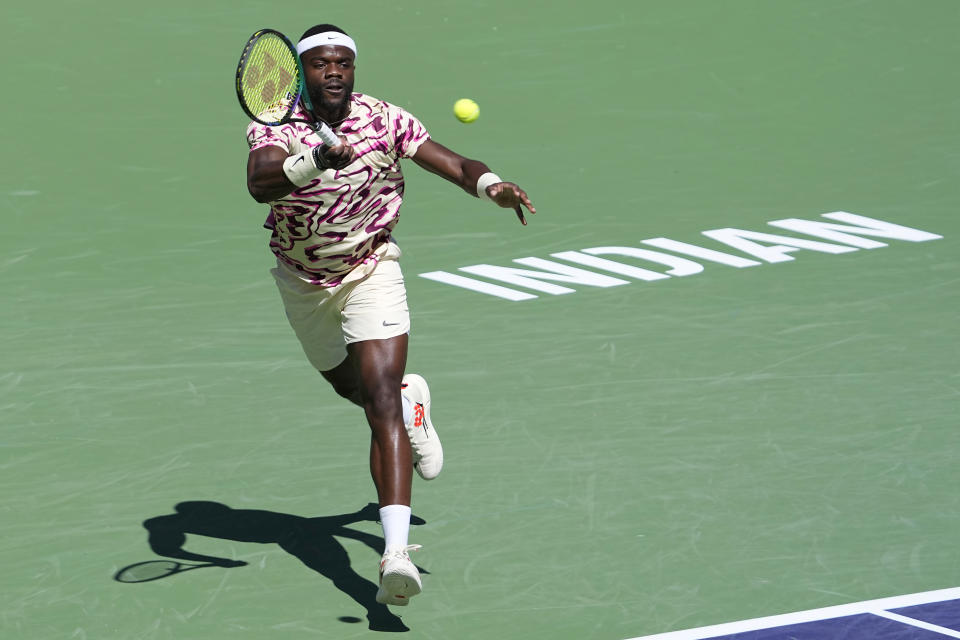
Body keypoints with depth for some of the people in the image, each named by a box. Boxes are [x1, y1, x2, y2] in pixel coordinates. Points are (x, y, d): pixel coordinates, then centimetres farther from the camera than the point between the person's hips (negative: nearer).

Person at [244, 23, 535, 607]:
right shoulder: (274, 127, -18)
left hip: (371, 272, -3)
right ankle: (410, 398, 62)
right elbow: (260, 184, -38)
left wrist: (491, 185, -38)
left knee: (381, 406, -20)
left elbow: (455, 165, -15)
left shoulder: (385, 120, -14)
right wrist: (314, 162, -58)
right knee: (351, 386, 24)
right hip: (303, 281, 3)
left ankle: (396, 553, -30)